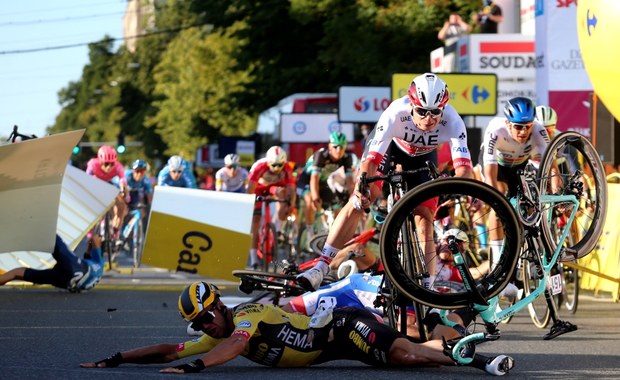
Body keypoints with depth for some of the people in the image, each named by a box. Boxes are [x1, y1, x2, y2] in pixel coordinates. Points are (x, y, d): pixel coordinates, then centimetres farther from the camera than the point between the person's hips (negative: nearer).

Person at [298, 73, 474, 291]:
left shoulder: (452, 121, -37)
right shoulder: (395, 114, -40)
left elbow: (464, 169, -43)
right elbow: (371, 159, -42)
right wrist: (361, 188, -60)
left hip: (421, 157, 1)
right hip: (388, 146, -1)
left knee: (424, 219, -10)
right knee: (357, 203, -14)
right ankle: (320, 269, -12)